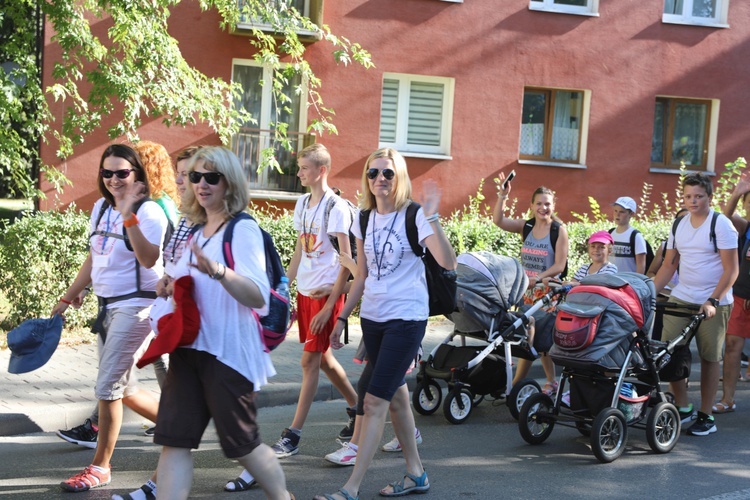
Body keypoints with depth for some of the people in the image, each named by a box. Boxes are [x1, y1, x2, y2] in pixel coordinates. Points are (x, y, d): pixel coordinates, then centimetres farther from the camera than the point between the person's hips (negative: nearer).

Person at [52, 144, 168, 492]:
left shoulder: (148, 211, -13)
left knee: (108, 388, -7)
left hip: (135, 307, -8)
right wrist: (67, 298, 19)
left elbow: (148, 259, -28)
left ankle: (100, 467, 6)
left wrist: (129, 214, -32)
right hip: (108, 306, 8)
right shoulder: (101, 208, 9)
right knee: (124, 390, 14)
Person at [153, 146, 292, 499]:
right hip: (189, 348, 7)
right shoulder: (198, 232, 12)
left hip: (229, 351, -7)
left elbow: (258, 297, -24)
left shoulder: (243, 230, -11)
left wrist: (217, 270, -39)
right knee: (174, 440, -1)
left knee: (242, 444, 6)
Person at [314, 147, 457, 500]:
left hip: (406, 319, -7)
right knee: (396, 397, 15)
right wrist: (342, 318, 13)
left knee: (375, 402, -9)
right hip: (372, 318, 7)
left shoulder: (414, 216, -11)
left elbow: (448, 263, -24)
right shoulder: (365, 218, 7)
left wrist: (432, 217, -33)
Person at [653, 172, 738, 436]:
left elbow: (731, 270, -10)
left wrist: (713, 301, -19)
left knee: (709, 358, 3)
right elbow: (668, 265, 15)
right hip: (680, 298, 5)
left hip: (713, 303, -5)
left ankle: (706, 416, 13)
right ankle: (682, 408, 14)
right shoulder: (679, 225, 10)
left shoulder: (721, 224, -7)